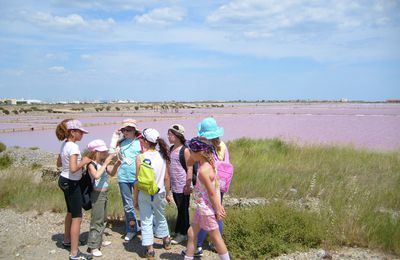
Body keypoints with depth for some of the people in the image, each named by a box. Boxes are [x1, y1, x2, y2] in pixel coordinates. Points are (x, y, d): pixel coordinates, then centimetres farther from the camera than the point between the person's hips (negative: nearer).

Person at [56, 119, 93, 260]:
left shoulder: (64, 144, 5)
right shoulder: (74, 147, -23)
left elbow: (59, 164, 16)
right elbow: (73, 169, -33)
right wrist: (83, 162, -16)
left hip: (64, 180, 10)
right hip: (71, 183, -10)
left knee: (71, 212, 27)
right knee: (77, 217, -3)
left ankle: (67, 240, 46)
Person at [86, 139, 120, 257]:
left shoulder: (103, 163, 2)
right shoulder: (91, 164, -19)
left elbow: (112, 173, 12)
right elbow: (96, 175, -37)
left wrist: (116, 165, -7)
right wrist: (106, 163, -33)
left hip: (104, 194, 8)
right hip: (97, 194, -8)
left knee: (103, 219, 19)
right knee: (97, 220, -3)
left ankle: (99, 241, 34)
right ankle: (92, 246, 6)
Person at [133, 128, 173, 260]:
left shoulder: (141, 158, -15)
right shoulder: (163, 156, -5)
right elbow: (166, 177, 1)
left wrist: (135, 198, -1)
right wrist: (168, 193, 13)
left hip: (144, 194, -4)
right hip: (160, 193, 4)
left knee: (146, 221, 7)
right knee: (161, 218, 23)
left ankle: (149, 249, 11)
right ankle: (166, 241, 41)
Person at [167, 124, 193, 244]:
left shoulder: (185, 150, -14)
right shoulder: (171, 149, 8)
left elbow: (190, 169, -14)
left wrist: (188, 185, -16)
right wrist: (168, 182, 16)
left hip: (182, 186, -7)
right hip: (174, 185, 7)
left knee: (183, 210, 4)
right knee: (179, 209, 17)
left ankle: (183, 234, 15)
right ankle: (178, 231, 28)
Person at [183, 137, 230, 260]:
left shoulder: (203, 170, -27)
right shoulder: (209, 164, 0)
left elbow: (212, 193, -22)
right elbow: (217, 186, 3)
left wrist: (217, 209, -12)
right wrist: (219, 205, 5)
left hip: (206, 209, -9)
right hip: (202, 208, 9)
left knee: (215, 237, 8)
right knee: (191, 233, 18)